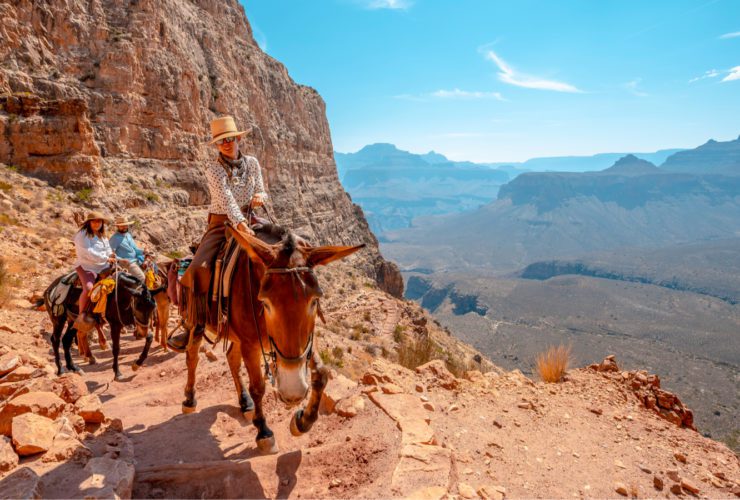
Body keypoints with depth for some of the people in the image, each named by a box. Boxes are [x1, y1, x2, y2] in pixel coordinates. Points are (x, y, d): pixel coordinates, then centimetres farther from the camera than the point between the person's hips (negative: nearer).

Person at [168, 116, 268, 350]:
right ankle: (195, 325, -10)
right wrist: (239, 223, -37)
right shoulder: (213, 169, -4)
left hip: (250, 221, 3)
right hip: (222, 223, -2)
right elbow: (226, 198, -21)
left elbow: (262, 193, 13)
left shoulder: (252, 163, 7)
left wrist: (260, 196, -13)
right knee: (198, 268, -23)